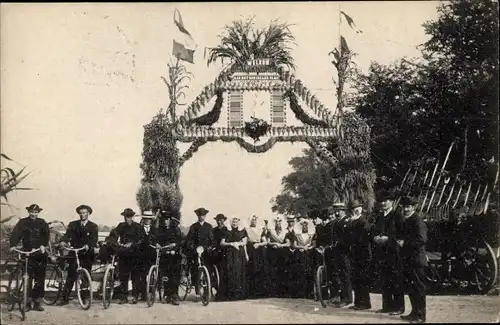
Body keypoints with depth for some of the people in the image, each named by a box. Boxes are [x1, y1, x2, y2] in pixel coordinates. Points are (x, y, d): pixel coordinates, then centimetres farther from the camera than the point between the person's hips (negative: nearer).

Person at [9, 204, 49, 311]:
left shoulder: (42, 223, 6)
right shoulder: (22, 222, 4)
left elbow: (46, 235, -3)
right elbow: (15, 234, -6)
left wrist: (43, 245, -20)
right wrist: (12, 245, -22)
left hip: (40, 253, 0)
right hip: (26, 252, 0)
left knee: (40, 278, -2)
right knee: (27, 278, 0)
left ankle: (37, 302, 4)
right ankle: (27, 301, 10)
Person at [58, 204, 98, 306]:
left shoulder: (93, 227, 5)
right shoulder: (73, 225, 11)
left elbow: (94, 240, -9)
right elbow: (67, 235, -4)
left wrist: (88, 246, -30)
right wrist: (63, 241, -26)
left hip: (86, 255, -1)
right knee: (71, 276, -3)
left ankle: (84, 298, 10)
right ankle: (65, 298, 2)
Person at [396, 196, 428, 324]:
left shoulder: (417, 220, -14)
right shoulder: (405, 220, 14)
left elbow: (422, 239, -24)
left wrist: (404, 243, -19)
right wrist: (399, 240, 2)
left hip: (416, 259, -9)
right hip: (408, 259, 9)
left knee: (418, 288, -1)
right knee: (410, 287, 15)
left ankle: (421, 316, 6)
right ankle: (415, 312, 25)